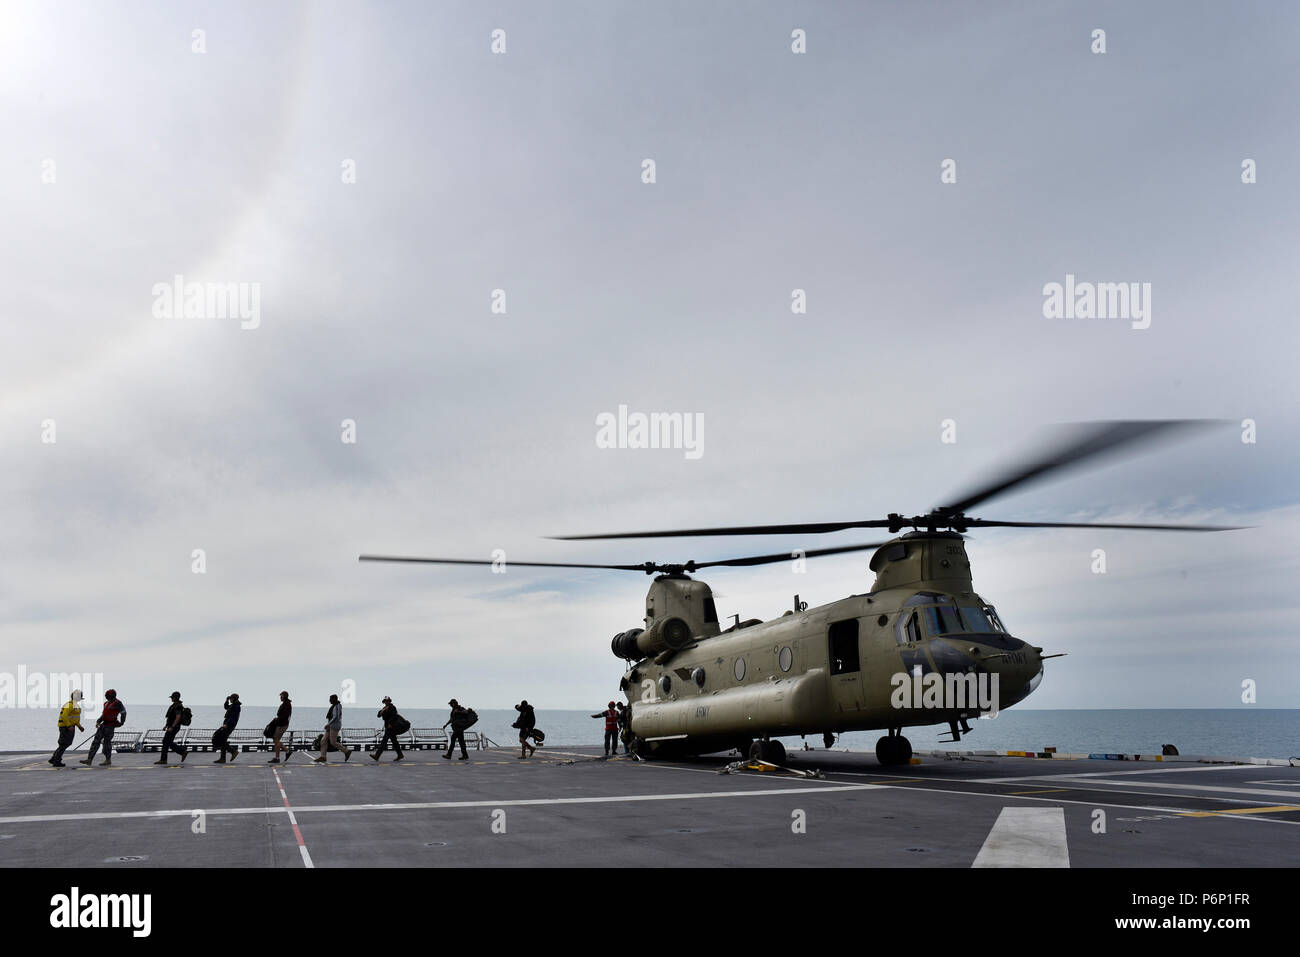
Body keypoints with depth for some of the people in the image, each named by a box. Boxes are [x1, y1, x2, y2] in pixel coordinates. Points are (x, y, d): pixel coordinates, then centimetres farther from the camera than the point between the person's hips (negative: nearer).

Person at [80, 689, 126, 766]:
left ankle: (108, 760, 10)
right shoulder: (107, 703, 15)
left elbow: (123, 713, -5)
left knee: (106, 742, -2)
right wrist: (98, 721, 8)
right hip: (104, 724, 8)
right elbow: (103, 714, 21)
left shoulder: (117, 703, -10)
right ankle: (89, 759, -1)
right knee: (96, 741, 1)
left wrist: (121, 723, 0)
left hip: (110, 725, -8)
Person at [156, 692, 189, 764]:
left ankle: (163, 760, -2)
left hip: (173, 728, -10)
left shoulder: (178, 706, -17)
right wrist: (165, 726, 20)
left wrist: (171, 727, -26)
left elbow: (178, 718, -25)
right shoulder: (175, 705, 17)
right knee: (170, 743, 9)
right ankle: (183, 752, 11)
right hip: (171, 727, 10)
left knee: (166, 742, -6)